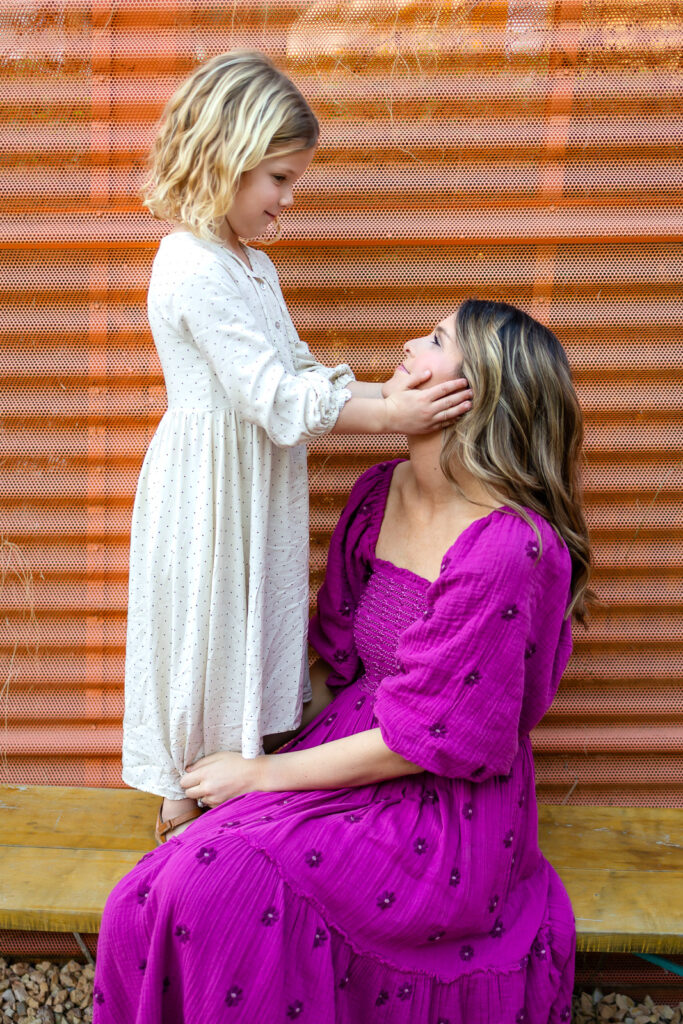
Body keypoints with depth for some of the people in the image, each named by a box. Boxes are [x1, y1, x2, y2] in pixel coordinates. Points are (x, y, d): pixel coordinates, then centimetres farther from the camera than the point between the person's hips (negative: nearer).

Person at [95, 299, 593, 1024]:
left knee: (221, 885, -22)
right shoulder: (377, 495, 2)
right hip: (354, 759, 6)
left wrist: (265, 774, -11)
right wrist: (263, 739, 3)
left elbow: (427, 737, -18)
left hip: (448, 808, -6)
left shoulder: (508, 549, -23)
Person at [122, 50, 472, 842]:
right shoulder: (195, 271, -22)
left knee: (248, 624, 17)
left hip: (254, 483, 9)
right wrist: (390, 417, -22)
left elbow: (299, 372, 8)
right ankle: (183, 805, 24)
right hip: (210, 487, -9)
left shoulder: (251, 265, 11)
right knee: (205, 629, 5)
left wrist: (383, 391, -6)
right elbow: (276, 399, -25)